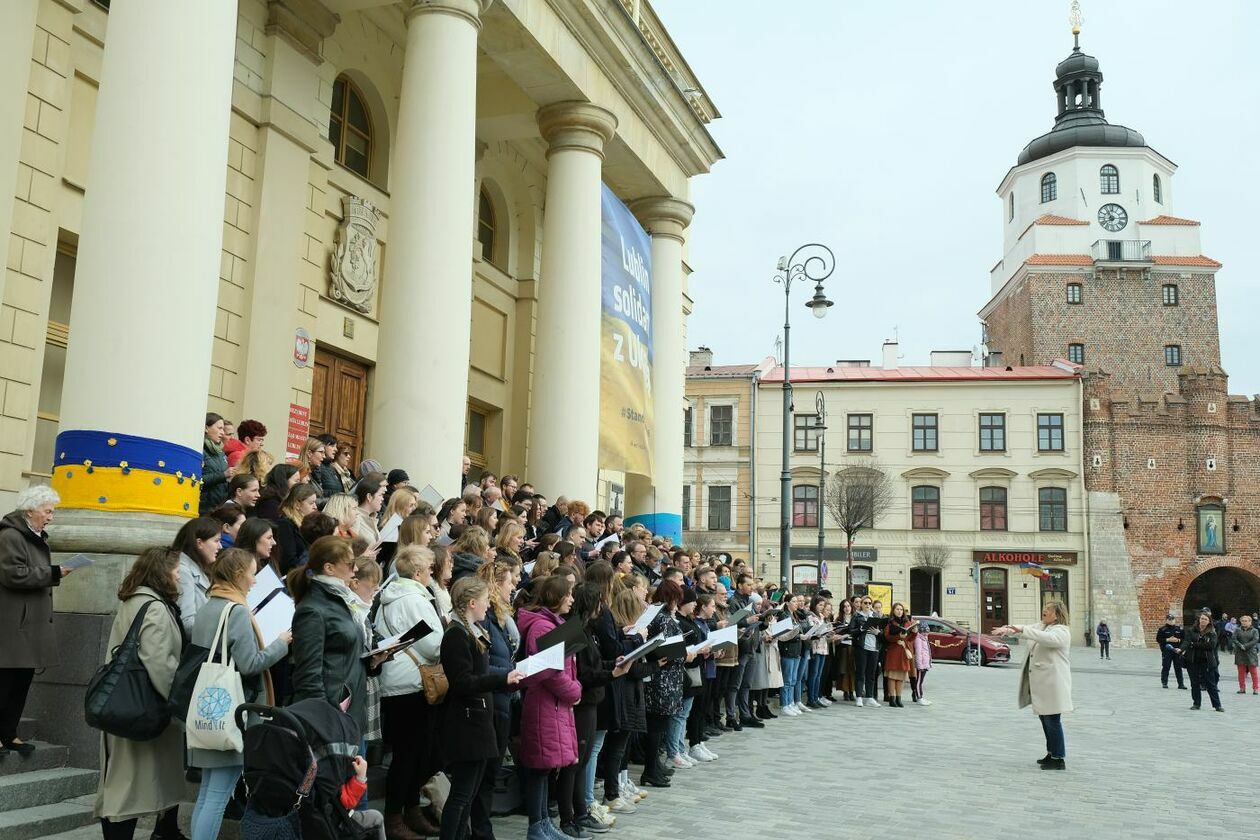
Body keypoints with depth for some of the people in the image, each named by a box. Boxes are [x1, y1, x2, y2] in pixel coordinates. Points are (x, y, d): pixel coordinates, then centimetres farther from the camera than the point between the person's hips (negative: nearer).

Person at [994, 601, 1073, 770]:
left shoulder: (1061, 631, -11)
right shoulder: (1040, 626, 15)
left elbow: (1047, 638, -31)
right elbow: (1025, 630, 5)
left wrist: (1022, 630, -40)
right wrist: (1006, 629, -16)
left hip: (1052, 682, -9)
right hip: (1040, 683, 9)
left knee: (1053, 721, -5)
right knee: (1045, 719, 16)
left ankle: (1059, 759, 2)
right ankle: (1052, 753, 27)